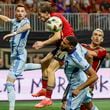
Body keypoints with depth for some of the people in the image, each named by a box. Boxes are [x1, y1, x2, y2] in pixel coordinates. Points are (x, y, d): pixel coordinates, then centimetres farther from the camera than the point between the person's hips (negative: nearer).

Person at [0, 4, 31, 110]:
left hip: (20, 55, -10)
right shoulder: (15, 21, 12)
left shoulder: (25, 21, -11)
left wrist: (14, 33, -48)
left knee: (9, 82, -17)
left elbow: (27, 27, -37)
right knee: (9, 83, 24)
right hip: (14, 54, 10)